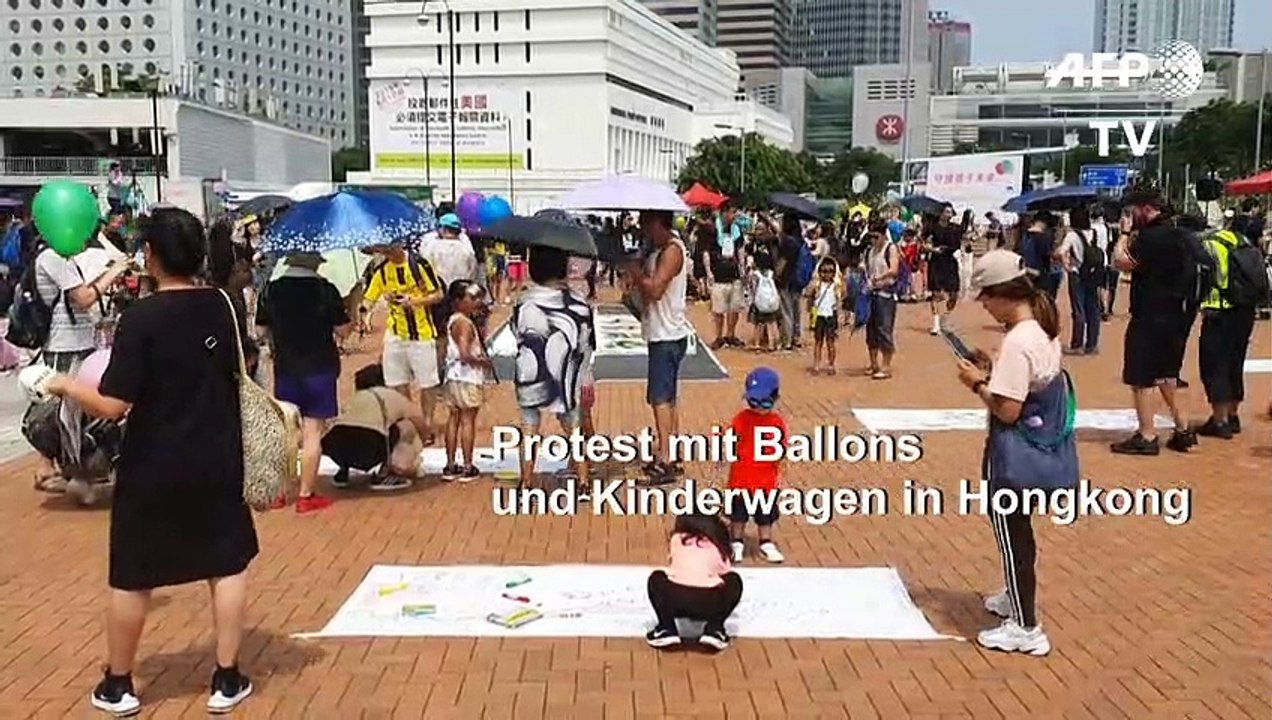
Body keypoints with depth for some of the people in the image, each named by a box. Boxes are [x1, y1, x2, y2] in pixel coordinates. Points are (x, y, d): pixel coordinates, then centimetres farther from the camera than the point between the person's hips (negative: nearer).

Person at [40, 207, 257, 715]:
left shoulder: (140, 318, -17)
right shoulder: (222, 307, -3)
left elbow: (113, 405, -19)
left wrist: (66, 386, -4)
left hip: (152, 468, -3)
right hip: (216, 462, 3)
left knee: (132, 577, 13)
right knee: (227, 565, 13)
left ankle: (117, 686, 27)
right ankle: (226, 680, 16)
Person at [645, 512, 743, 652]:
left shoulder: (677, 539, 27)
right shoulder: (717, 545, 27)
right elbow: (726, 574, 35)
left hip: (674, 597, 0)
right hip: (709, 601, 0)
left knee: (656, 579, 32)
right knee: (734, 581, 29)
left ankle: (667, 628, 12)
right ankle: (714, 629, 12)